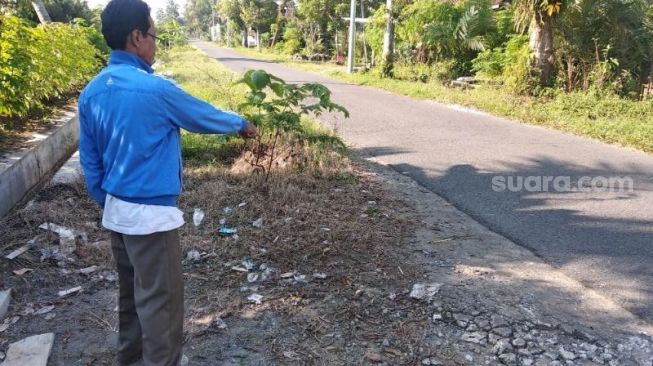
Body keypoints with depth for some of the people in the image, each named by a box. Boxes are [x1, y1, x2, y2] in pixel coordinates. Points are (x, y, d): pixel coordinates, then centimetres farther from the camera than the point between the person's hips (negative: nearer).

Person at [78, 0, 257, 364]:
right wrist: (242, 124, 15)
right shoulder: (155, 89, -20)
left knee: (133, 293, 22)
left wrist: (107, 204, 21)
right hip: (151, 214, -8)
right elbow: (205, 116, -3)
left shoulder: (92, 92, 4)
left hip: (116, 212, 9)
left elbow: (90, 161, 11)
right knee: (161, 301, 4)